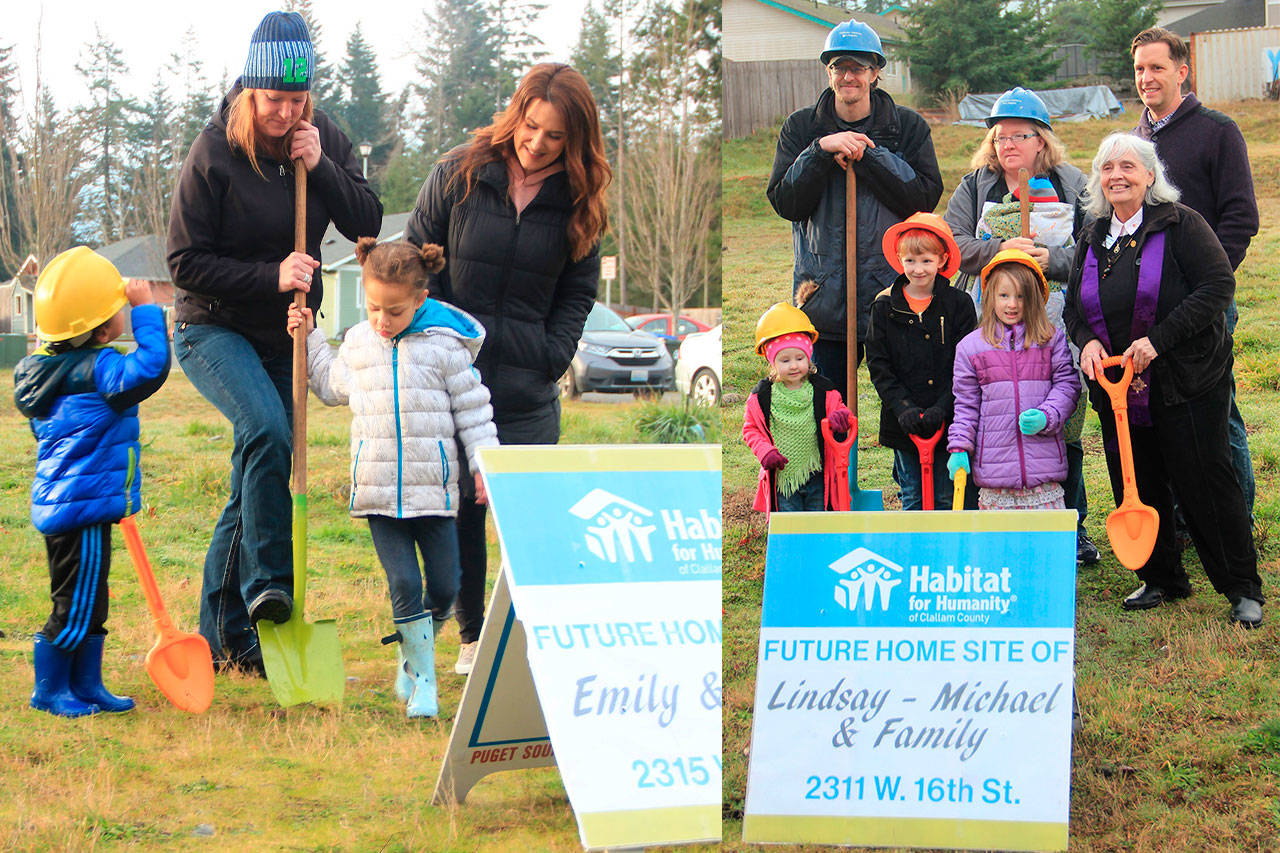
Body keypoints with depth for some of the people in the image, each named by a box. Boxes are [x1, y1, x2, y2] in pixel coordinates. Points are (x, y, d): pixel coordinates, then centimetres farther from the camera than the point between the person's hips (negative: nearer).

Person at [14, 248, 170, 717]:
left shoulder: (54, 368, 11)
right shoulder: (96, 370, -19)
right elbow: (151, 366, -33)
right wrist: (146, 310, -22)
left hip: (59, 502, 10)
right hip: (83, 507, -10)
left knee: (90, 604, 18)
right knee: (75, 607, 0)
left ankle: (86, 686, 26)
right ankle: (49, 690, 11)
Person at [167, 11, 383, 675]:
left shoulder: (323, 139, -1)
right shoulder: (214, 152, -16)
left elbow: (367, 224, -3)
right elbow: (186, 262, -14)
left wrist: (321, 167, -17)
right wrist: (271, 277, -22)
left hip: (284, 334, 5)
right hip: (213, 328, -5)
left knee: (254, 481, 5)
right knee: (266, 429, -31)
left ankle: (224, 635, 13)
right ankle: (266, 585, -23)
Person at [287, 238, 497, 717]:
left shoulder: (444, 344, -2)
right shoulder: (358, 342, 10)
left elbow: (471, 408, 3)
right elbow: (332, 386, 28)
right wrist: (309, 337, 23)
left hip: (432, 488, -1)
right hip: (377, 491, 2)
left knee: (444, 585, 2)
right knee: (405, 584, -5)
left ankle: (411, 654, 28)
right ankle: (421, 681, 3)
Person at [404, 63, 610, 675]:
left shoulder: (577, 202, 3)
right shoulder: (460, 173, -1)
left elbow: (578, 293, 12)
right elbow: (416, 258, 7)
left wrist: (551, 359, -1)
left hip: (528, 392, 0)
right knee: (459, 510, 5)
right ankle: (471, 632, 18)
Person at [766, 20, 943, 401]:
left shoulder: (909, 127, 5)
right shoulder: (801, 127, 7)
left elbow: (926, 198, -7)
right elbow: (785, 203, -1)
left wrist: (866, 156, -14)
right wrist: (822, 151, -15)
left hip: (893, 288, -1)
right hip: (824, 295, 1)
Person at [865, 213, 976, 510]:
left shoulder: (959, 304, -1)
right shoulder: (885, 307, 3)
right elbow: (878, 365, 1)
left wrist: (942, 409, -15)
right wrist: (903, 407, -12)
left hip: (946, 421, -1)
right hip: (904, 424, 1)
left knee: (945, 499, 3)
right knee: (912, 500, 8)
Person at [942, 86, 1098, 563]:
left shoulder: (1071, 186, 8)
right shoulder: (975, 186, 11)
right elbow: (951, 243, 0)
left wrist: (1051, 260, -16)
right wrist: (1000, 251, -14)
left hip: (1056, 327, 0)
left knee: (1062, 430, 3)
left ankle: (1071, 530, 15)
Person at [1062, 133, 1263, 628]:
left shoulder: (1180, 224, -7)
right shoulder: (1093, 238, 12)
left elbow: (1218, 286, -15)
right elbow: (1073, 305, 20)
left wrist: (1159, 338, -20)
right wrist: (1086, 340, -3)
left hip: (1188, 383, -6)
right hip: (1118, 387, 6)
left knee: (1204, 483, -5)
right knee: (1137, 488, 9)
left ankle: (1243, 589, 5)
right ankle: (1161, 580, 25)